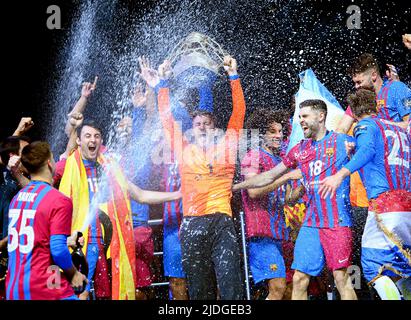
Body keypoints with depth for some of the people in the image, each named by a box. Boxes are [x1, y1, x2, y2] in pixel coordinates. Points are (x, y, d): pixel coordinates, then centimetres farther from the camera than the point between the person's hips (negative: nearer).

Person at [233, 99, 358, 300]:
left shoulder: (342, 141, 3)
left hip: (337, 221, -5)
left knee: (341, 278, -7)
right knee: (299, 279, 1)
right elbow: (269, 176, 22)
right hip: (311, 223, 5)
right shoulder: (300, 149, 17)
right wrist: (235, 187, 21)